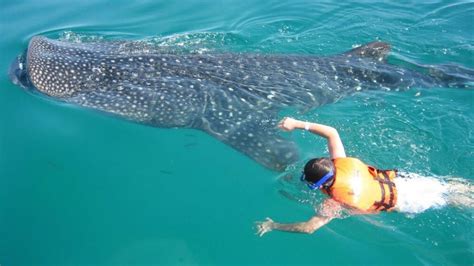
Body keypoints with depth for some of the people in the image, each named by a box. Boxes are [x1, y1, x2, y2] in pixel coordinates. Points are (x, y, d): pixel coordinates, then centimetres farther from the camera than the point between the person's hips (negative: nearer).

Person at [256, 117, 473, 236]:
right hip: (395, 178, 4)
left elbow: (308, 228, -34)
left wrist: (273, 226, -25)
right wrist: (297, 124, -18)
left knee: (449, 199, 17)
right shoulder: (340, 163, -18)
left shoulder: (336, 202, -31)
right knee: (445, 186, 22)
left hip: (402, 201, -4)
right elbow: (332, 132, -11)